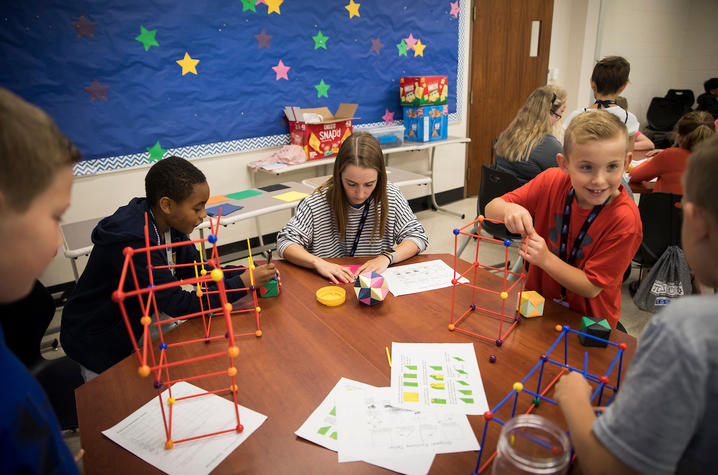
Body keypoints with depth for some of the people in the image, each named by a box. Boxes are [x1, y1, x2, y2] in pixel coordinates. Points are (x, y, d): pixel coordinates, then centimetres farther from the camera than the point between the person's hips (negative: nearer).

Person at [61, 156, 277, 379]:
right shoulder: (131, 240, -35)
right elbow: (178, 304, -31)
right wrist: (243, 283, -28)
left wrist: (249, 274, -15)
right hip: (102, 346, -7)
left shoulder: (168, 223, -10)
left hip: (139, 321, 7)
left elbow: (196, 270, 0)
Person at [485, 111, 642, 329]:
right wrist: (509, 210, -32)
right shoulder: (552, 181, -10)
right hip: (538, 302, 4)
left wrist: (545, 258, -31)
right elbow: (491, 209, -8)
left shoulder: (625, 220, -20)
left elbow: (591, 287, -16)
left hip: (588, 320, -4)